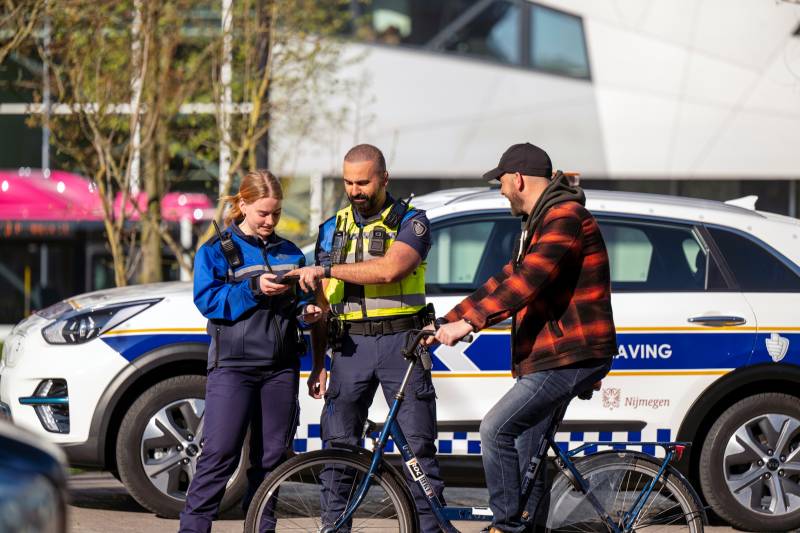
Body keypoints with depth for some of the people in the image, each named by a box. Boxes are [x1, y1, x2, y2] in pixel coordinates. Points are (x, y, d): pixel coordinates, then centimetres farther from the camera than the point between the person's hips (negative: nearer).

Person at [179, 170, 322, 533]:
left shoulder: (290, 253, 16)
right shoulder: (216, 251, 2)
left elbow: (304, 297, 25)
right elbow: (207, 300, -9)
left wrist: (309, 309, 1)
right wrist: (254, 289, -20)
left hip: (281, 367, 5)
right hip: (233, 364, -5)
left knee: (272, 455, 6)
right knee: (220, 453, -12)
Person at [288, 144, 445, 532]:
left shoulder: (409, 221, 0)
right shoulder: (332, 230, 15)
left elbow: (390, 269, -20)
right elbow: (323, 303, 17)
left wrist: (327, 270, -18)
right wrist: (318, 365, 14)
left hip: (400, 343, -4)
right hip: (351, 347, 4)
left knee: (418, 445, -4)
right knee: (337, 444, 0)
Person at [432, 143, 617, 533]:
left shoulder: (565, 218, -14)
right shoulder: (539, 223, 22)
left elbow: (529, 281, -27)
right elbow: (506, 279, 23)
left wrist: (470, 322, -29)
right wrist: (448, 321, 16)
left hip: (570, 357, -11)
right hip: (548, 356, 11)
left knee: (496, 430, -17)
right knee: (528, 457, 11)